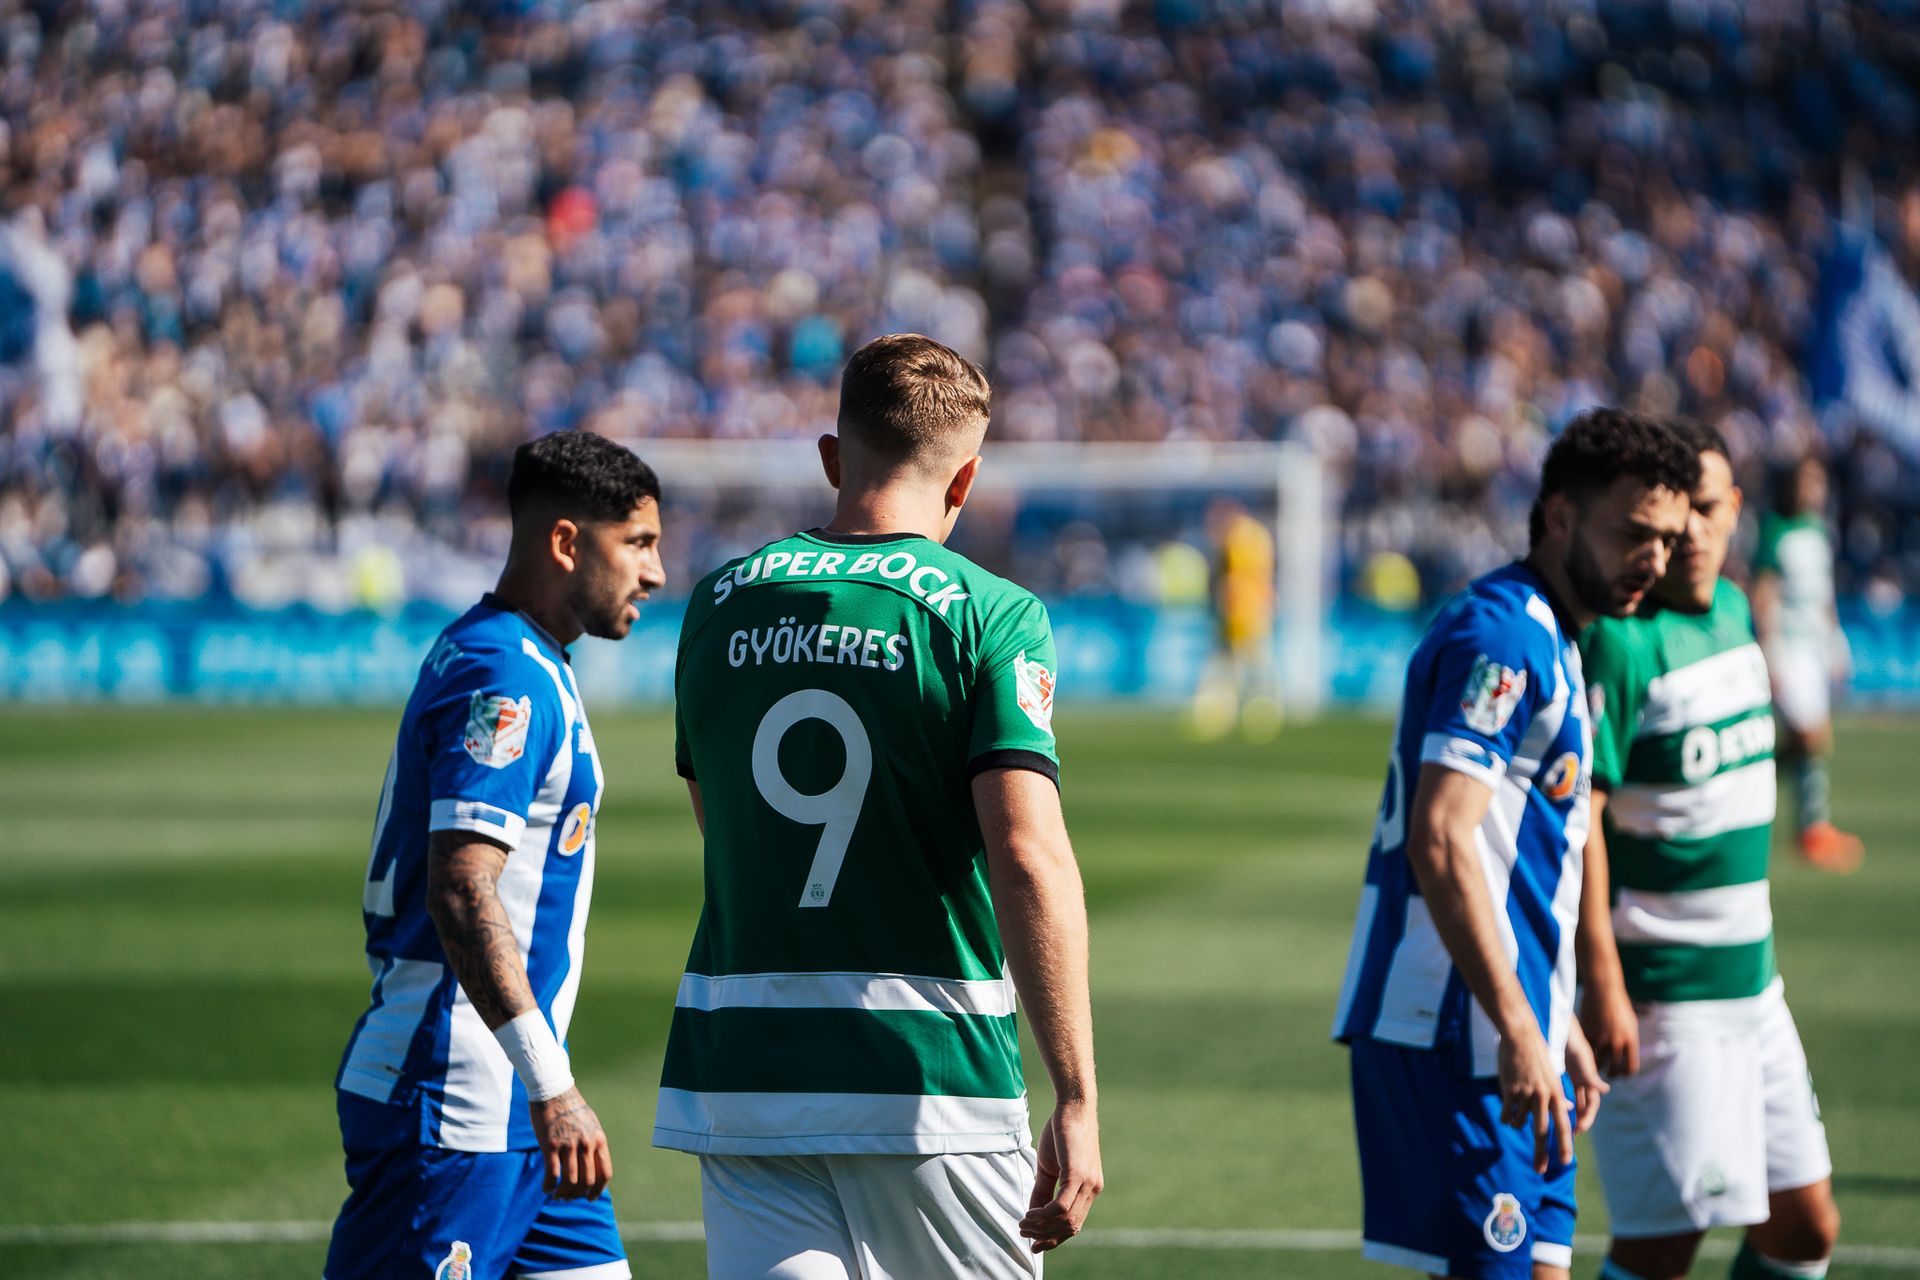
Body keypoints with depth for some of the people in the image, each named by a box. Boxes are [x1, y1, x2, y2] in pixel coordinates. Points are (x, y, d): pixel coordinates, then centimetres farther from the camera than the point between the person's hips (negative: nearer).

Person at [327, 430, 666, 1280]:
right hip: (452, 1112, -10)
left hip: (511, 1112, 10)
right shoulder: (505, 681, -15)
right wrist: (551, 1084, -30)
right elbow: (460, 892, -25)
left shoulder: (512, 665, 17)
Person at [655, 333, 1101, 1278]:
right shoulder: (989, 616, -6)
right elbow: (1027, 856, -17)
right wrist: (1076, 1101, -17)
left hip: (739, 1069, 4)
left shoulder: (722, 604, 8)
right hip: (931, 1075, -4)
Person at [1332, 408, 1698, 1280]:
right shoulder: (1500, 636, -13)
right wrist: (1519, 1029, -25)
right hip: (1458, 1035, -10)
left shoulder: (1549, 647, 20)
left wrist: (1559, 1027, 25)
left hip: (1510, 1034, 10)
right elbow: (1438, 841, -22)